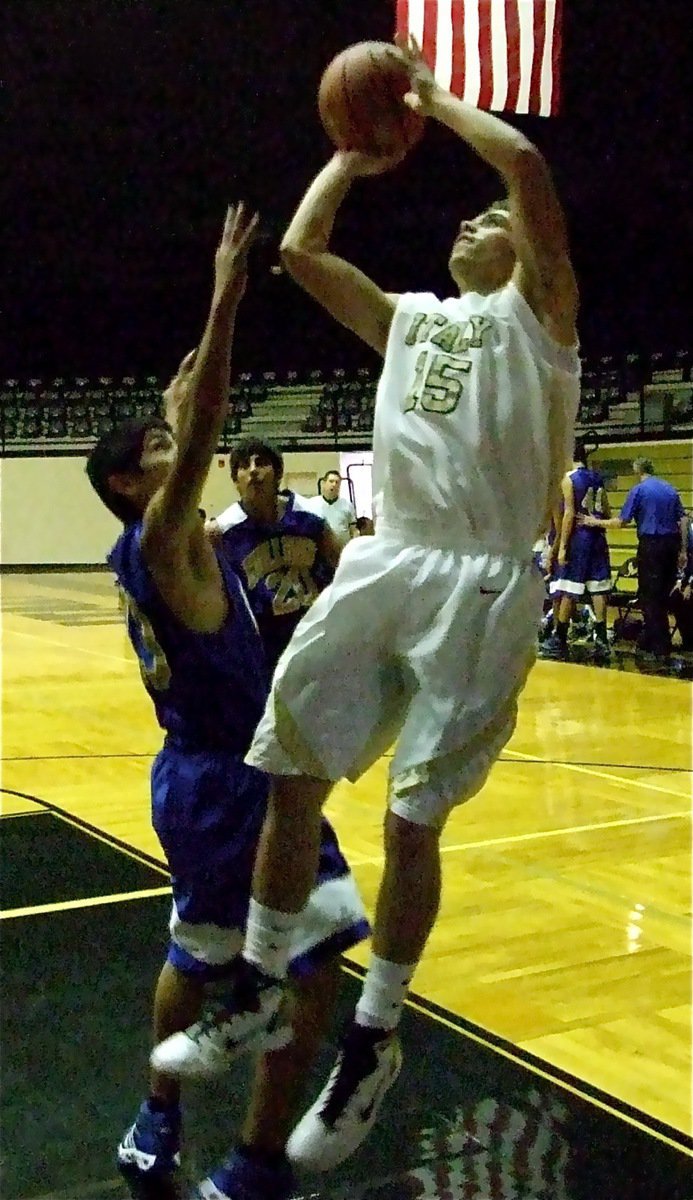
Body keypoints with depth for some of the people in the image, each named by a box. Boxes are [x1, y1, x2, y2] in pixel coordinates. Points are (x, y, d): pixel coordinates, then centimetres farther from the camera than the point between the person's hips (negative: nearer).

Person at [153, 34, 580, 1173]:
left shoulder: (535, 313, 6)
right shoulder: (409, 316, 23)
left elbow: (528, 163, -8)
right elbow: (299, 248, 20)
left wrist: (438, 99, 7)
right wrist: (357, 152, 25)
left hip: (481, 585, -5)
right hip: (382, 564, 6)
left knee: (413, 818, -2)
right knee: (290, 770, 3)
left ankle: (373, 1043, 15)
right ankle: (262, 989, 21)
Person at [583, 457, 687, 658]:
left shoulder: (638, 490, -4)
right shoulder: (670, 489, 12)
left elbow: (622, 521, -7)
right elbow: (683, 520, 7)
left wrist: (596, 522, 6)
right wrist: (682, 550, 10)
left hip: (651, 544, -6)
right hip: (671, 543, 6)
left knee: (650, 596, 2)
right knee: (663, 595, 13)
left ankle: (659, 647, 2)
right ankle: (650, 641, 21)